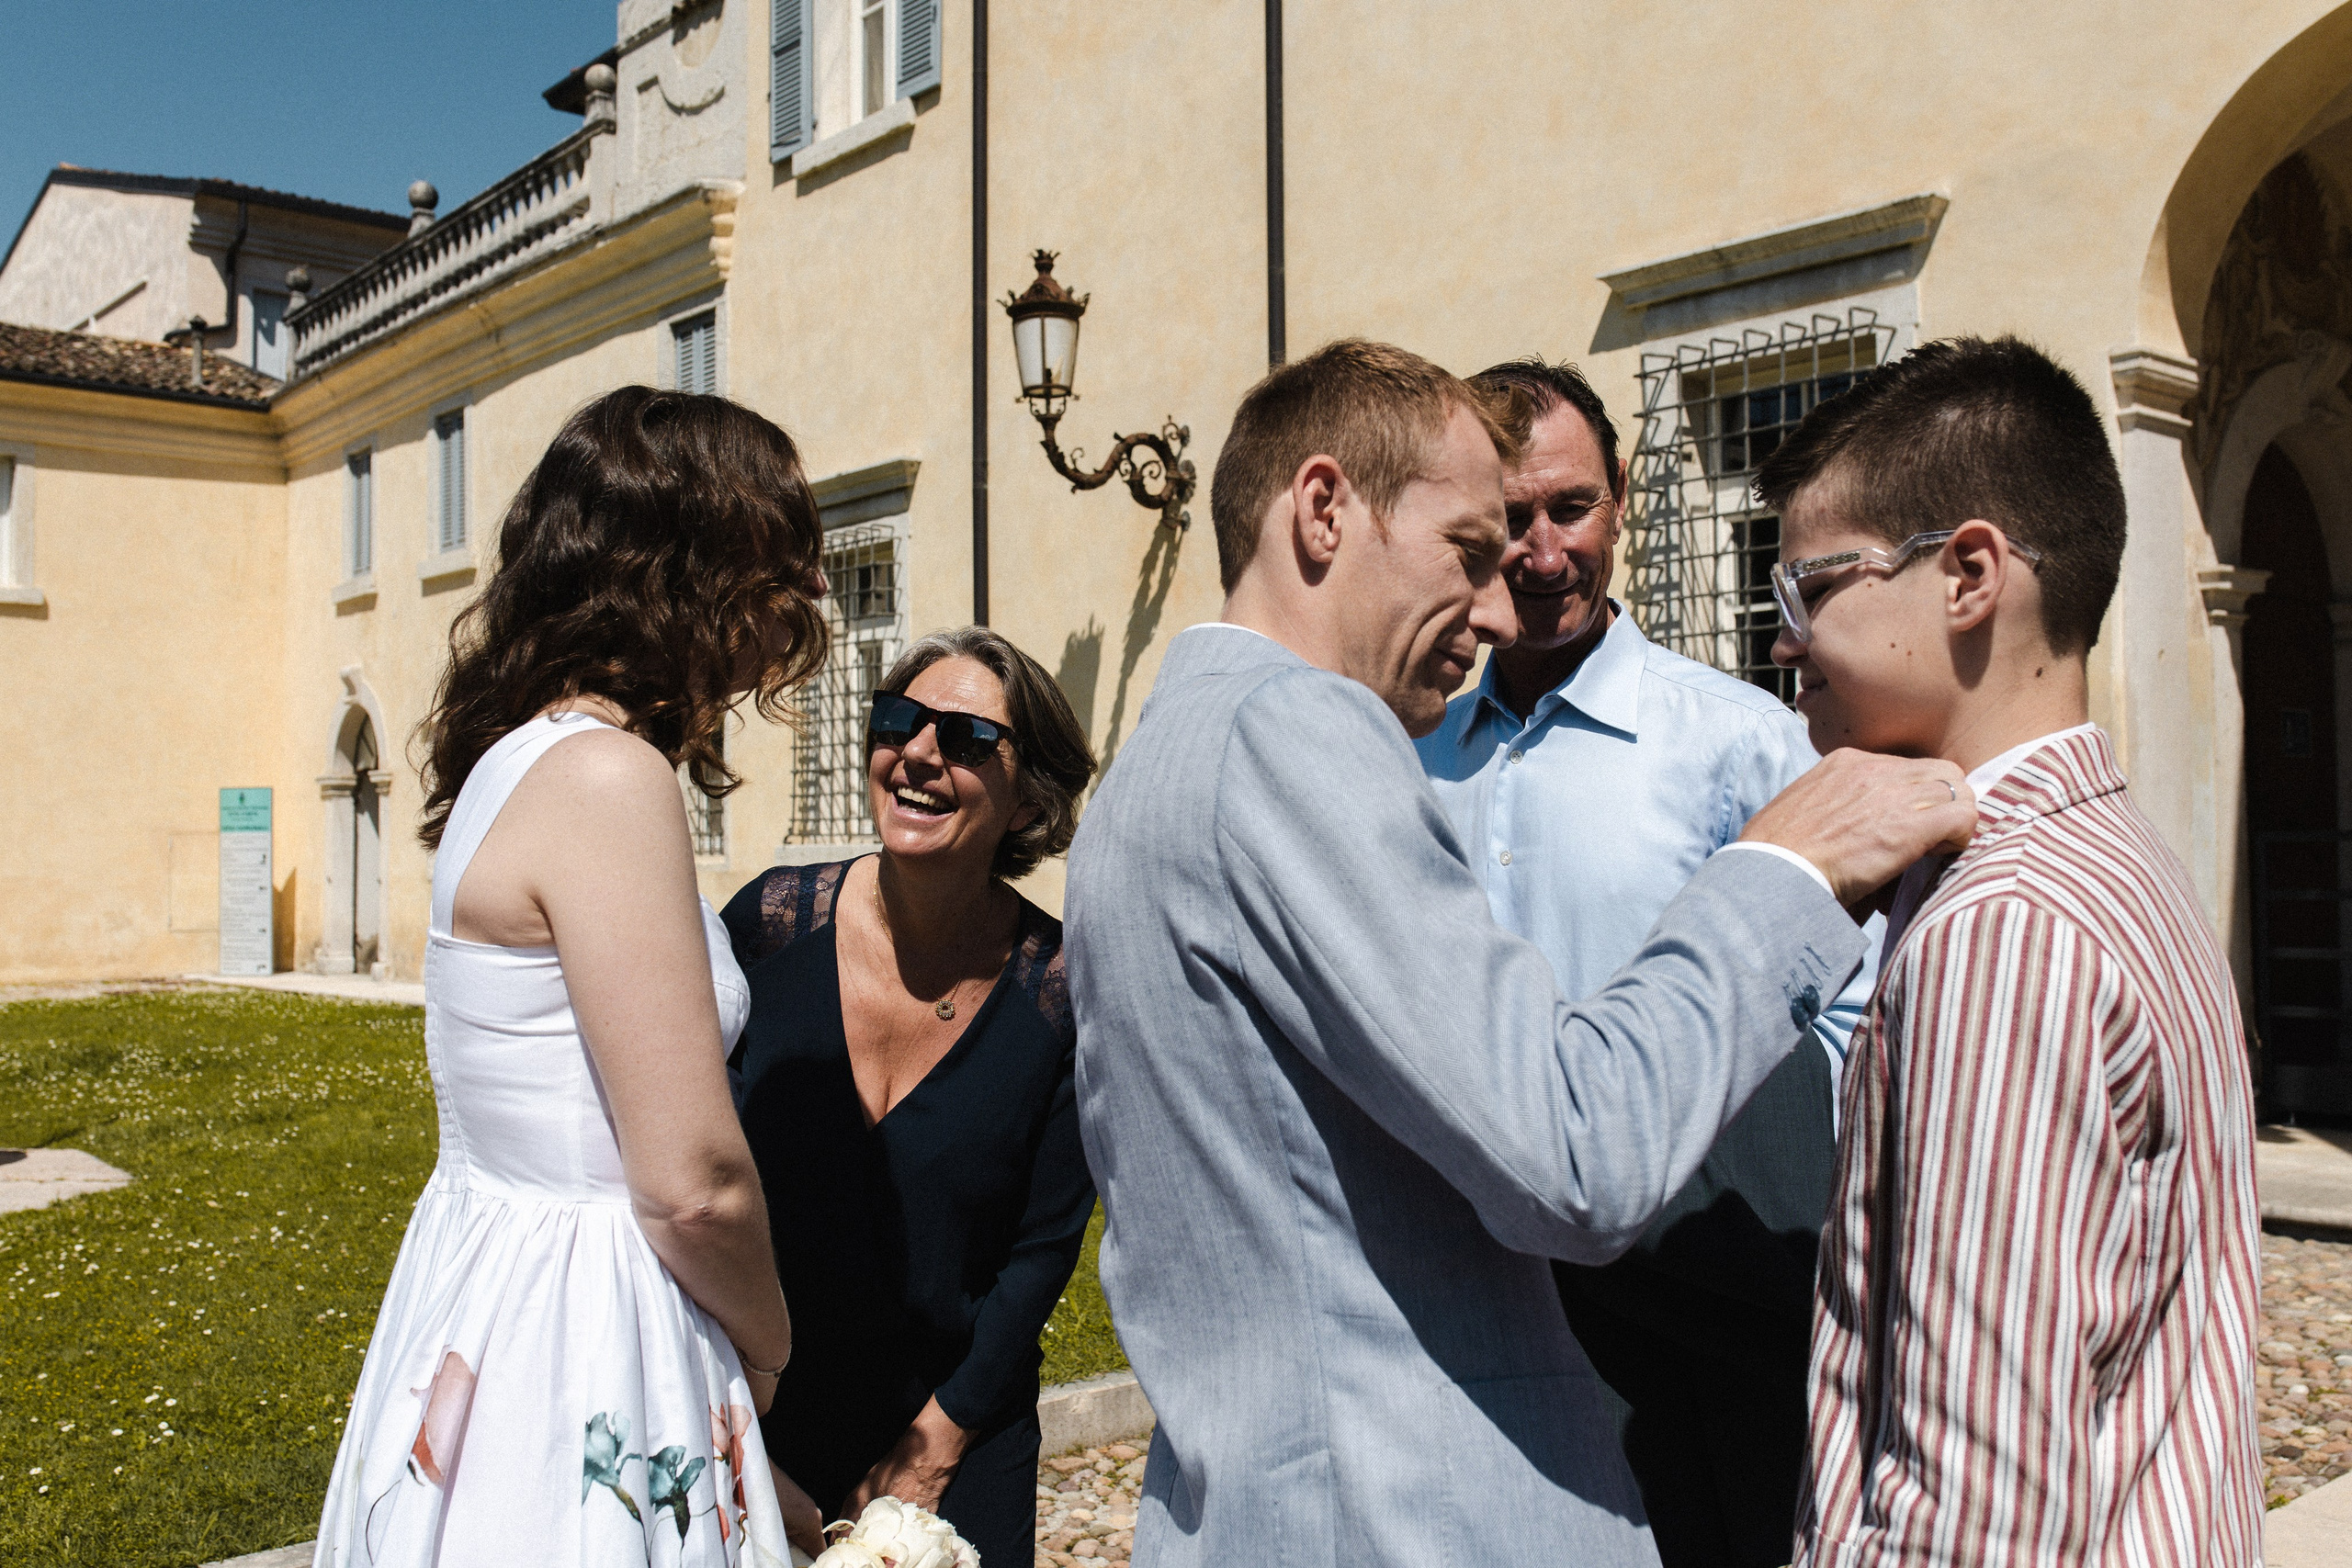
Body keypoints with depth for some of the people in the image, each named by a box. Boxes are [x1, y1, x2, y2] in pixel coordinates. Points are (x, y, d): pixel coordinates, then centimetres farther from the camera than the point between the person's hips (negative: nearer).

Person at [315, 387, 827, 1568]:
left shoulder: (530, 753, 7)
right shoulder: (607, 780, -22)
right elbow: (696, 1184, -21)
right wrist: (766, 1347, -4)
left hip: (484, 1284, 9)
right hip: (575, 1341, -9)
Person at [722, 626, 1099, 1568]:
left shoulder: (1060, 993, -16)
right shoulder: (772, 922, -12)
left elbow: (1045, 1246, -8)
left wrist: (931, 1449, -7)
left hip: (961, 1431, -1)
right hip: (757, 1408, 1)